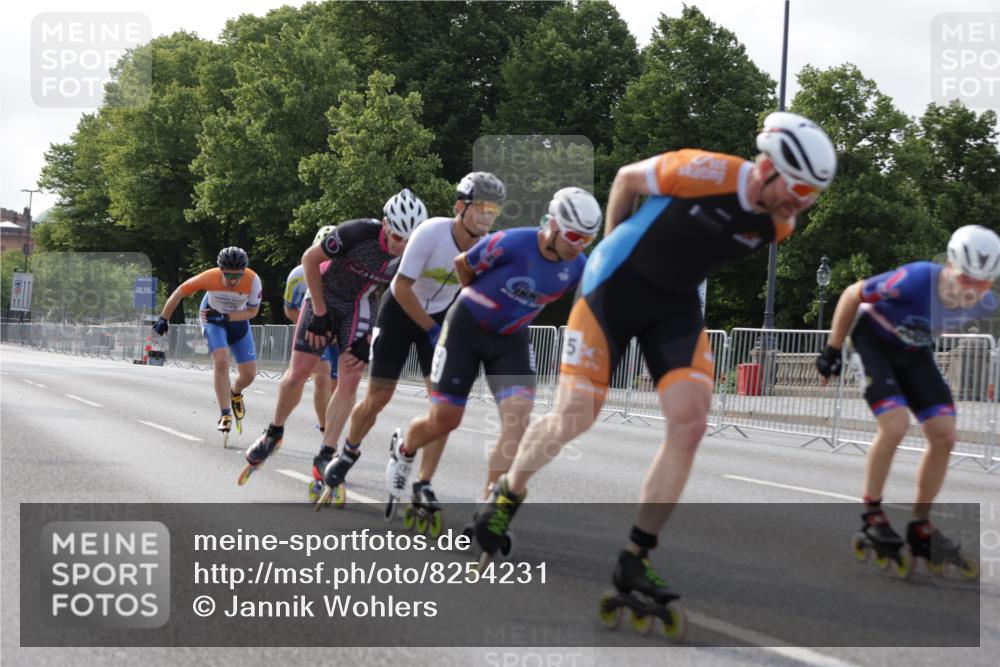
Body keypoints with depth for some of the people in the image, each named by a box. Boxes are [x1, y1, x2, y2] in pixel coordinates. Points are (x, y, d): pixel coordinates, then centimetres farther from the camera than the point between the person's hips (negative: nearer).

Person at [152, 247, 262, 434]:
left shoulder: (253, 280, -31)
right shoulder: (210, 278, -33)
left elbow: (252, 312, -18)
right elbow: (180, 292, -20)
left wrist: (225, 316, -31)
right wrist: (163, 319, -15)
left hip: (238, 320, 2)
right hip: (212, 318, -2)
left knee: (249, 374, -1)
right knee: (221, 362, -25)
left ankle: (235, 393, 35)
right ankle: (225, 414, -16)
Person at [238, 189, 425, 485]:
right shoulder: (357, 233, -32)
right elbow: (310, 259, -17)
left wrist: (370, 341, -12)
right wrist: (319, 314, -14)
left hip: (360, 307, 2)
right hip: (325, 296, -2)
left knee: (350, 381, -12)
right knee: (297, 374, -4)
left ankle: (323, 460, -6)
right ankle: (274, 433, 23)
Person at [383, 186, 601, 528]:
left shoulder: (577, 268, -14)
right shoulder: (512, 243, -27)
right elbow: (462, 264, -8)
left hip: (512, 340, 3)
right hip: (467, 329, -3)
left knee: (518, 418, -19)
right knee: (445, 420, 0)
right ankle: (404, 448, 37)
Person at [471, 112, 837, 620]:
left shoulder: (779, 226, -7)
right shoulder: (704, 172, -26)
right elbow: (627, 178, -7)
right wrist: (613, 242, 5)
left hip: (676, 304, 6)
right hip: (614, 287, -5)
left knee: (690, 422, -11)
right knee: (575, 417, -9)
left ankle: (634, 559, -2)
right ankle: (508, 493, 23)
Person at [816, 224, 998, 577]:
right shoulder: (915, 280, -36)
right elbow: (852, 295, -20)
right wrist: (832, 349, -13)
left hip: (915, 351, 6)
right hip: (874, 340, -6)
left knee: (944, 436, -6)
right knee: (895, 425, -23)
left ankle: (920, 528, 8)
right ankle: (871, 518, -6)